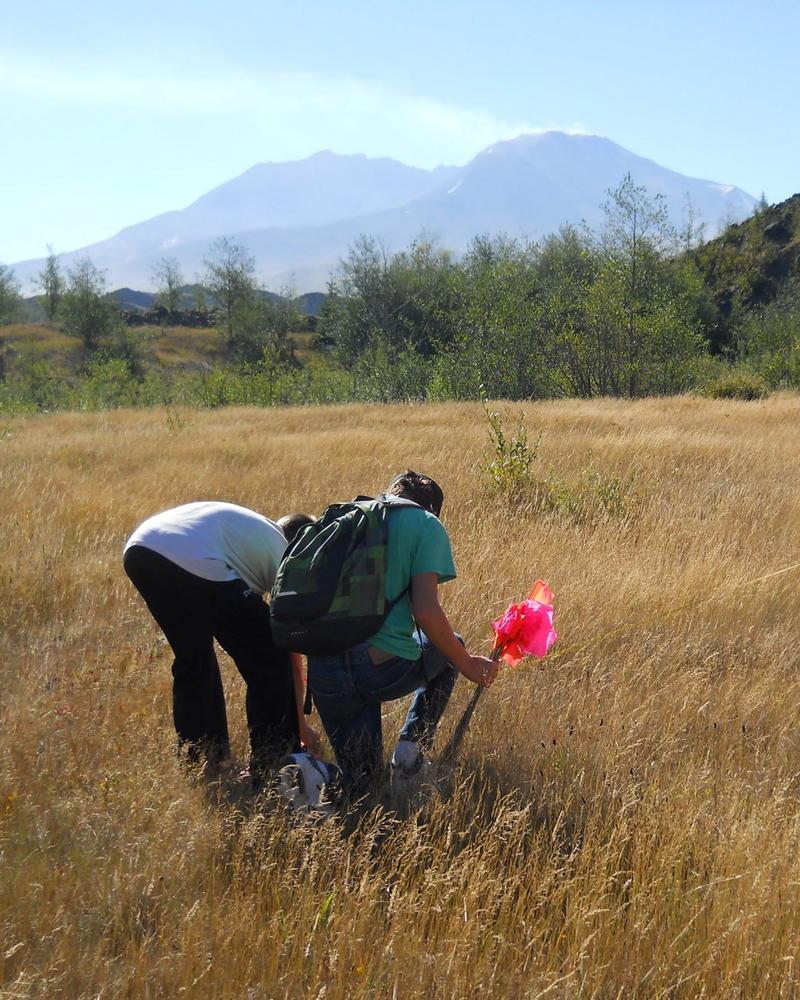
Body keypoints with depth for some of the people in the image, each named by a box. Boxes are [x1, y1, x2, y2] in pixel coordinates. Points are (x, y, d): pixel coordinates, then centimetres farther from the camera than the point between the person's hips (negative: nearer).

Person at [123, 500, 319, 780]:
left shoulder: (253, 526, 38)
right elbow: (292, 655, 26)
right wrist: (301, 725, 37)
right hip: (197, 563, -7)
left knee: (193, 657, 29)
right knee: (270, 662, 10)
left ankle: (197, 757, 35)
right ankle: (272, 766, 14)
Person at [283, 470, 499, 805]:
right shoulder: (426, 524, 3)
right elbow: (426, 611, -11)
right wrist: (467, 664, 3)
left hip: (324, 673, 5)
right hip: (385, 667, -5)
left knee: (359, 778, 22)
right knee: (449, 648, 30)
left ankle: (310, 769, -9)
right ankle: (411, 750, 19)